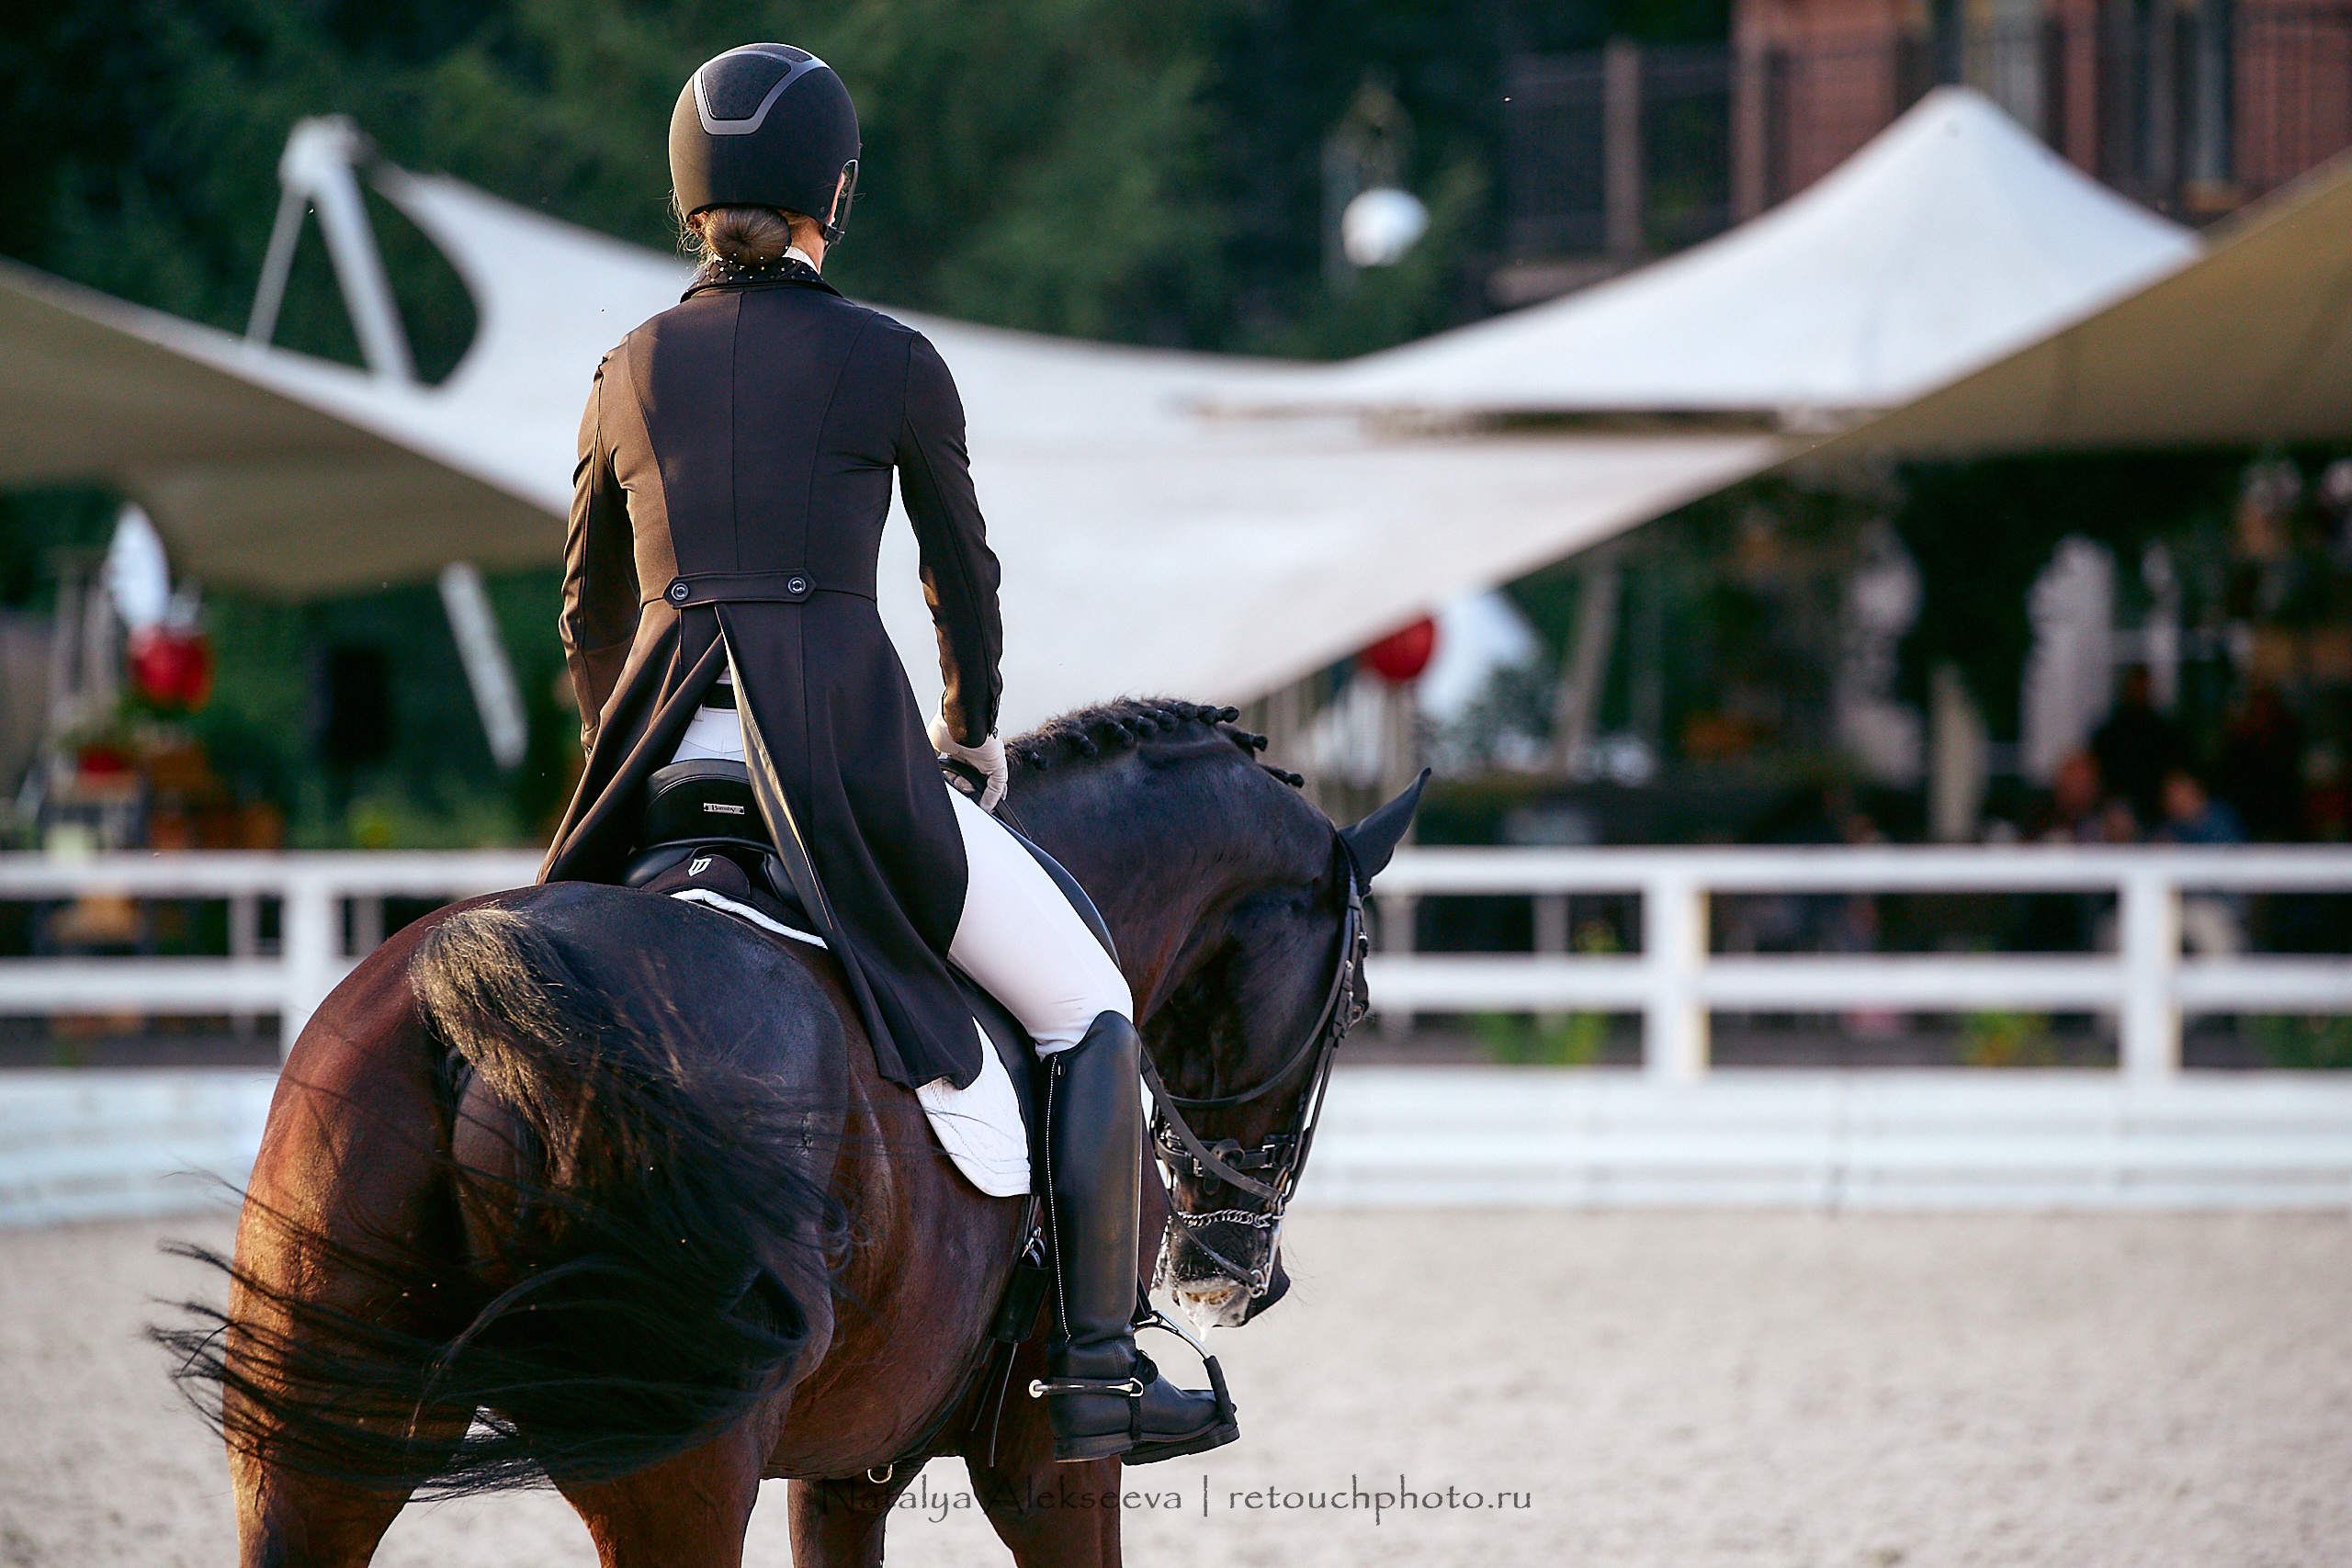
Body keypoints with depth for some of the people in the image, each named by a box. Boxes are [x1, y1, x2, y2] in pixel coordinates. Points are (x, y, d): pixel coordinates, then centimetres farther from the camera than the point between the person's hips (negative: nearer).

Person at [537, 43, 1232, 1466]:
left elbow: (592, 614, 19)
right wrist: (973, 723, 32)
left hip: (666, 770, 4)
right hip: (847, 752, -4)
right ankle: (1099, 1371, 3)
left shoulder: (632, 372, 10)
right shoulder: (895, 364, -1)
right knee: (1091, 1010, 12)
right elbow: (962, 567, 13)